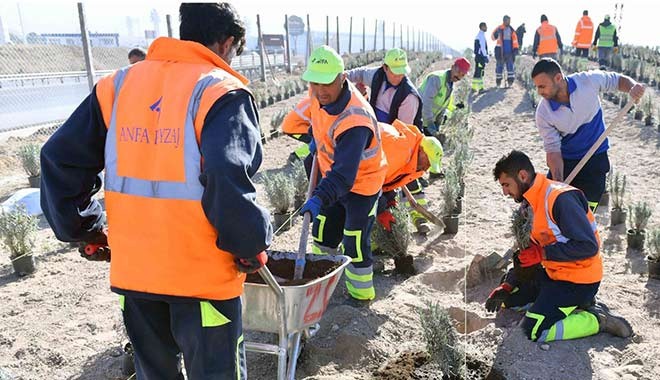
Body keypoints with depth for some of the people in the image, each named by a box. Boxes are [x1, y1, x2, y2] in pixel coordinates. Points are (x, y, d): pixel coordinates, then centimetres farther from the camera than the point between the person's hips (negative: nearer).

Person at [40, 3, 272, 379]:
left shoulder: (119, 84, 4)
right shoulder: (221, 91, -13)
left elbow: (59, 158, 4)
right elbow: (228, 182, -27)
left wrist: (84, 231, 11)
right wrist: (252, 247, -12)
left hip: (133, 269, 5)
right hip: (203, 273, -5)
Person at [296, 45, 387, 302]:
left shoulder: (354, 120, -39)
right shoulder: (320, 93, -14)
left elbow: (344, 172, -44)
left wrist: (319, 198, -54)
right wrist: (316, 138, 14)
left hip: (361, 183, -8)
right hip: (334, 177, 8)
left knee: (355, 243, 2)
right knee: (323, 233, 20)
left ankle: (361, 293, 24)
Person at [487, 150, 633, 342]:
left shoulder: (560, 198, -24)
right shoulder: (531, 202, 6)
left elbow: (588, 246, -26)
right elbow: (529, 250, 10)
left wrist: (543, 253, -23)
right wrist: (507, 285, 2)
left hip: (579, 280, -9)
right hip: (552, 273, 10)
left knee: (534, 332, -15)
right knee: (508, 299, 17)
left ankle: (598, 320, -1)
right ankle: (575, 304, 15)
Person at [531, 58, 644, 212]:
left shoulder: (589, 80, -18)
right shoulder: (543, 112, -18)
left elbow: (618, 80, 2)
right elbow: (553, 150, -16)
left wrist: (633, 87, -21)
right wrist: (558, 184, -25)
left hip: (595, 160, 0)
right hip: (565, 162, 1)